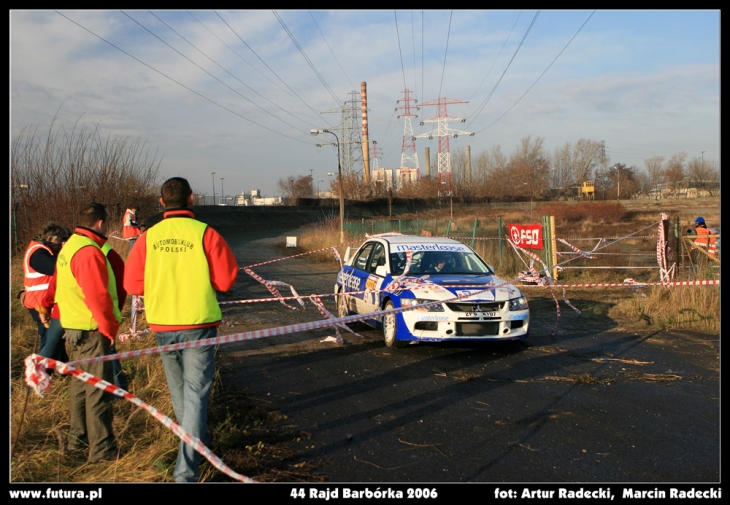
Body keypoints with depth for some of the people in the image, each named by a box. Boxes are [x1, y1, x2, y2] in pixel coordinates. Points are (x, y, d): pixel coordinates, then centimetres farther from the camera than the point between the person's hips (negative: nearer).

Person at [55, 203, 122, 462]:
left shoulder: (69, 247, 13)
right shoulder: (89, 252, -20)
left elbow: (61, 289, 19)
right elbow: (98, 297, -24)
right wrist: (110, 328, -14)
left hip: (75, 327, 10)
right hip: (92, 330, -10)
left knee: (81, 384, 19)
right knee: (99, 389, -5)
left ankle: (78, 440, 29)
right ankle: (102, 449, 0)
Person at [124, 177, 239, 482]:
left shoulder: (148, 237, -2)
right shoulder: (204, 234, -11)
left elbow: (132, 283, 0)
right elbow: (225, 280, -11)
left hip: (163, 327, 4)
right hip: (197, 324, -4)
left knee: (179, 391, 23)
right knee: (195, 394, -1)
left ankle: (199, 441, 44)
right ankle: (186, 471, -7)